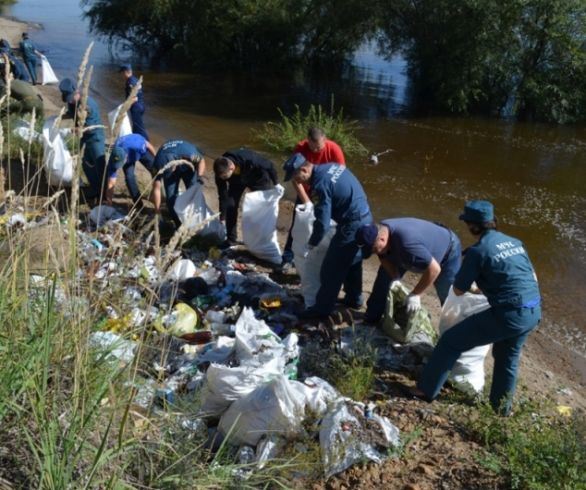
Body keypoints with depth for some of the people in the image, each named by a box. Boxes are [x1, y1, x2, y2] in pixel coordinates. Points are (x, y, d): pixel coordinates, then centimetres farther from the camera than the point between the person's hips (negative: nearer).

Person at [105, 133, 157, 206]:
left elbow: (148, 145, -23)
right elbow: (110, 185, -34)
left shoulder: (137, 146, -48)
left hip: (142, 150, 0)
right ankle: (138, 204, 0)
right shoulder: (113, 161, -38)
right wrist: (109, 204, -33)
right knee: (129, 177, -18)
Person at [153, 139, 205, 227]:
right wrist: (157, 210, -22)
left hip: (188, 167, 0)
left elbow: (201, 160, -19)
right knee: (171, 196, -12)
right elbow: (156, 188, -27)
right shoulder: (159, 164, -36)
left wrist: (199, 176, -33)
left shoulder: (189, 153, -43)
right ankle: (179, 225, 4)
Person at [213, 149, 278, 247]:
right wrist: (222, 218, -19)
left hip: (258, 178, -2)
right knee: (230, 205, -9)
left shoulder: (250, 159, -45)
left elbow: (269, 166, -26)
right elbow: (222, 196, -21)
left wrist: (275, 184, -14)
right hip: (236, 180, 2)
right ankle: (231, 239, 3)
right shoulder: (221, 171, -33)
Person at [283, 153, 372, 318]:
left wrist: (311, 245, -5)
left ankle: (322, 308, 12)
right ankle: (354, 298, 39)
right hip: (364, 218, 9)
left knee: (331, 268, 2)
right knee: (353, 262, 24)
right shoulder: (331, 166, 5)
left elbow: (322, 223, -20)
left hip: (352, 225, -9)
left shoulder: (320, 185, -22)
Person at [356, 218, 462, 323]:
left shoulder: (407, 244, -47)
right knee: (385, 275, 7)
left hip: (447, 250, -7)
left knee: (448, 297, -8)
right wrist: (394, 279, -18)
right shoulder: (380, 230, -23)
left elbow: (434, 269, -42)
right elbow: (384, 258, -4)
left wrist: (415, 295, -34)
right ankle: (371, 319, 19)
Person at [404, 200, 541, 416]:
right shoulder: (514, 242, 12)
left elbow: (458, 290, 0)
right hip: (534, 312, 7)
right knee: (507, 358, 30)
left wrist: (477, 288, 22)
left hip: (508, 314, -7)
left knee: (451, 341, 7)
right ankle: (501, 408, 45)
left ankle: (426, 390, 16)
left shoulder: (477, 251, -8)